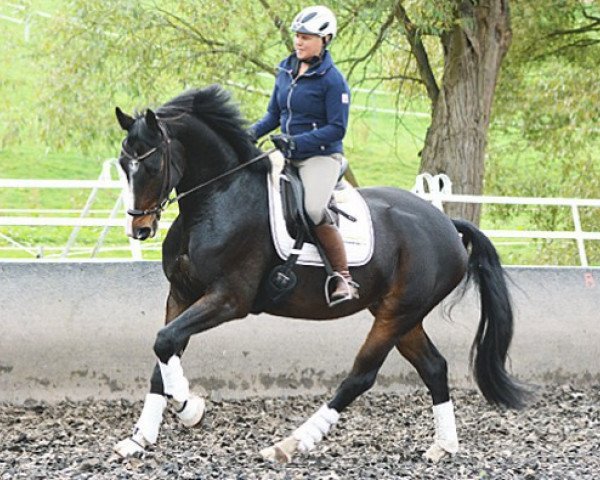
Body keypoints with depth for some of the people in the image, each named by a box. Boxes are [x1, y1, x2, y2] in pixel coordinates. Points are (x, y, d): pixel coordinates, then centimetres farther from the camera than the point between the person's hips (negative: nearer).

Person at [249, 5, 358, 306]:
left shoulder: (332, 80, -12)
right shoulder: (285, 71, 9)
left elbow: (337, 129, -15)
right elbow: (274, 115, 16)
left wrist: (297, 141, -23)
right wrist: (254, 132, -4)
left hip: (321, 156, -8)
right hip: (287, 156, 8)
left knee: (314, 209, -28)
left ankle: (344, 280, -20)